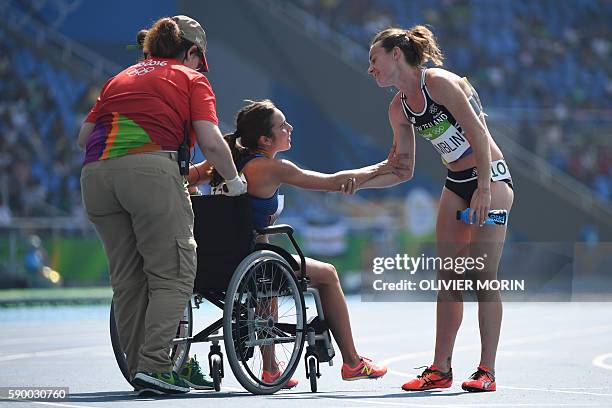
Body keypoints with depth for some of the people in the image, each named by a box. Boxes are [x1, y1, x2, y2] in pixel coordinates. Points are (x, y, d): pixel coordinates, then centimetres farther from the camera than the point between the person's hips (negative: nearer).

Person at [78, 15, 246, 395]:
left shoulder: (121, 77, 28)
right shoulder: (192, 79, 14)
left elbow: (85, 134, 20)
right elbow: (211, 141, 1)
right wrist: (235, 181, 15)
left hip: (95, 174, 6)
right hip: (151, 170, -5)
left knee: (127, 280, 12)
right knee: (173, 275, -2)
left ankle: (140, 368, 13)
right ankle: (154, 365, -14)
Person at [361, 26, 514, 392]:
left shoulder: (439, 82, -15)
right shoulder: (399, 108, 8)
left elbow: (478, 134, -19)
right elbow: (403, 169, 13)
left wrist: (484, 190, -23)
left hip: (491, 178, -8)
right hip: (456, 185, 8)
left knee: (483, 276, -10)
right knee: (448, 278, 4)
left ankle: (487, 371, -8)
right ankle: (441, 369, 6)